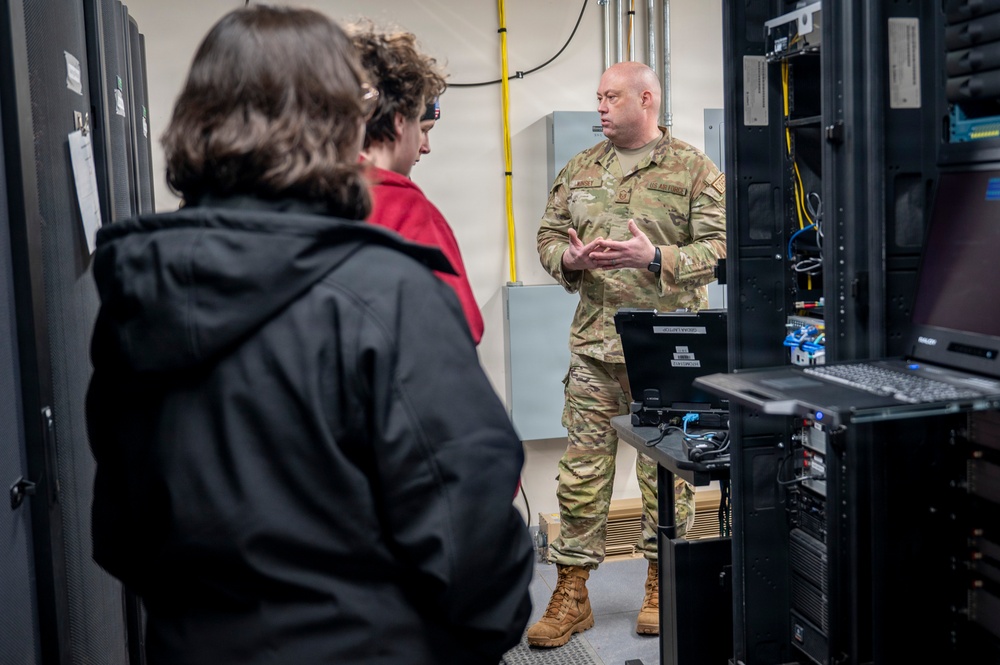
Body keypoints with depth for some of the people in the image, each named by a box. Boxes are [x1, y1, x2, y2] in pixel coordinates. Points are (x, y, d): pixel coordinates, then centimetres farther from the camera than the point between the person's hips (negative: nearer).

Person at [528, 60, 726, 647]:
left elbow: (717, 249, -6)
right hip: (595, 341, 3)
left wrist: (656, 258, -21)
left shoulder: (694, 170, 0)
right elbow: (548, 236, 16)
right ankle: (572, 593, 15)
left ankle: (662, 587, 23)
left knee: (666, 468, 7)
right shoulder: (579, 171, 13)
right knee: (582, 467, 4)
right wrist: (569, 260, -6)